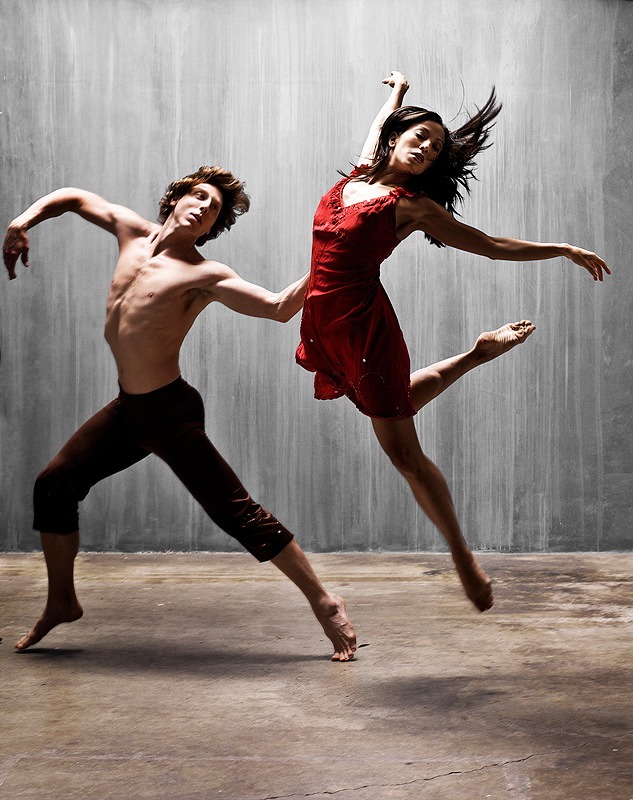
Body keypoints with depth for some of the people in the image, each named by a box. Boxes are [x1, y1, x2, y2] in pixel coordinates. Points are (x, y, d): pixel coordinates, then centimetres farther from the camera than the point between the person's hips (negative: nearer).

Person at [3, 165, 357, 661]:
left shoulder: (204, 276, -12)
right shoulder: (134, 233, 7)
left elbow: (280, 308, -23)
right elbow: (75, 198, 21)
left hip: (170, 413, -7)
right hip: (128, 409, 7)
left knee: (237, 513, -8)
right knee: (53, 485, 11)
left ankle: (324, 602, 2)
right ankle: (61, 602, 28)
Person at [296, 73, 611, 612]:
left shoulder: (414, 206, -5)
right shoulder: (358, 176, 9)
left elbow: (491, 245, 1)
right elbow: (382, 122, 30)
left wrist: (565, 250, 1)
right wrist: (399, 90, 47)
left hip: (366, 324, -6)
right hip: (326, 324, 6)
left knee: (404, 454, -4)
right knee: (390, 407, 24)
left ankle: (463, 556, 9)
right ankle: (476, 355, 42)